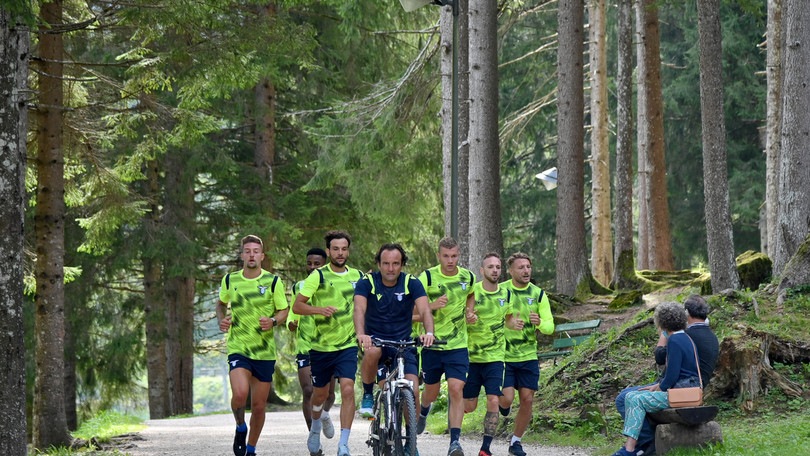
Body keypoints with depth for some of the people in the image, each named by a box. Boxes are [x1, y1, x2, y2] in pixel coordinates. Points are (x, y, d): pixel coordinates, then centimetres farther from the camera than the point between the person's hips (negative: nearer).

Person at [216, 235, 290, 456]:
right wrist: (221, 320, 1)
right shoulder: (230, 280, 3)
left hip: (265, 351, 1)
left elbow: (284, 311, 5)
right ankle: (240, 428, 7)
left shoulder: (273, 281, -1)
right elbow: (221, 304, 21)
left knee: (259, 406, 5)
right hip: (238, 348, -1)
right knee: (240, 394, -24)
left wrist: (273, 321, -17)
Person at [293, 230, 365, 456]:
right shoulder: (318, 276, -6)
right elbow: (297, 305, -11)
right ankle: (315, 428, 45)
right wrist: (319, 309, -28)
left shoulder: (357, 276, 5)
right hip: (321, 346, -1)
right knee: (320, 393, 13)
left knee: (348, 390, -17)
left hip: (348, 345, 1)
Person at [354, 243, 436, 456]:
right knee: (372, 351, -38)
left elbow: (424, 310, -19)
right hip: (375, 339, -1)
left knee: (412, 390, -14)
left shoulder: (411, 283, -5)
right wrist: (361, 334, -44)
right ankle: (368, 396, -13)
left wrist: (429, 332, -41)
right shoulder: (367, 282, -8)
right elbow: (359, 309, -24)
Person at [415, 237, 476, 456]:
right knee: (432, 392, 14)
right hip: (432, 345, 0)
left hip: (458, 345, 1)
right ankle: (423, 411, 50)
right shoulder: (427, 277, -9)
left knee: (456, 390, -15)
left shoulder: (468, 277, 0)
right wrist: (432, 306, -26)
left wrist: (469, 312, 6)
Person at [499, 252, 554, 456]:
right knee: (507, 399, -11)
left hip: (528, 356, 3)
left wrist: (540, 323, -23)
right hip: (503, 355, -3)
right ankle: (501, 404, 27)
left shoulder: (538, 294, 2)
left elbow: (550, 326, 0)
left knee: (527, 400, 1)